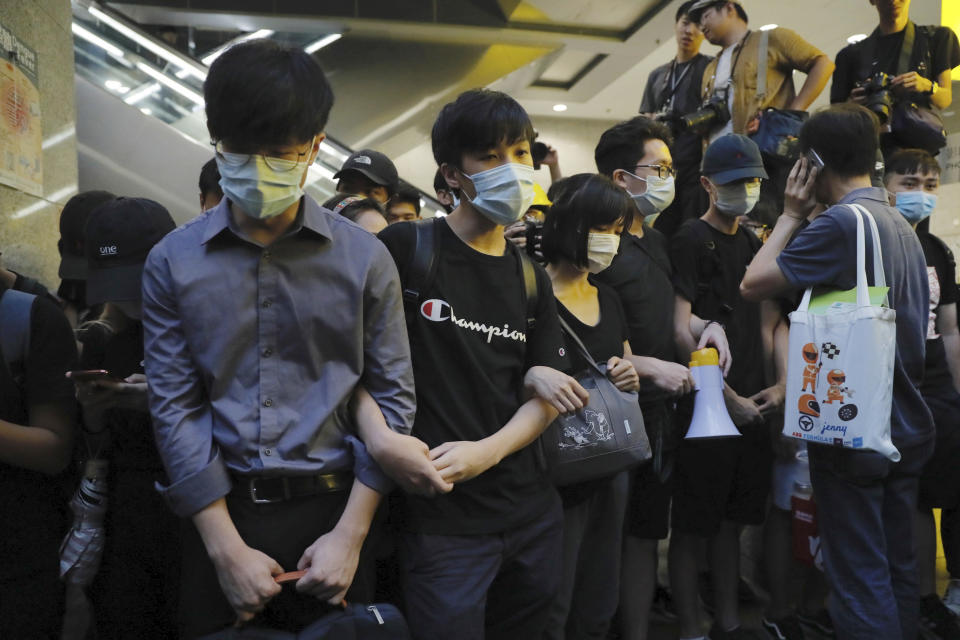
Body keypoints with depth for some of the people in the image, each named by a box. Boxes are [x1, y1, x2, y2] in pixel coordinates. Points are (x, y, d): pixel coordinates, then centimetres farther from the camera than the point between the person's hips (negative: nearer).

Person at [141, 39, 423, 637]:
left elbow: (392, 396, -1)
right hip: (218, 512, 1)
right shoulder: (173, 262, -1)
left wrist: (350, 535, -6)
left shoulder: (363, 257, -3)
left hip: (330, 509, 0)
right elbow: (175, 407, -2)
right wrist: (227, 548, -7)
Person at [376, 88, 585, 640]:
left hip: (531, 512, 6)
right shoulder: (405, 250, -7)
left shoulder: (533, 280, 10)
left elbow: (546, 397, 5)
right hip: (441, 517, -6)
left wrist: (486, 451, -12)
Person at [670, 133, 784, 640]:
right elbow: (681, 332, -15)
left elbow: (764, 324, 18)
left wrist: (777, 384, 3)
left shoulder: (753, 244, 15)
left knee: (731, 521, 16)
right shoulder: (690, 242, -8)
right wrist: (728, 398, -15)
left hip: (752, 408, 7)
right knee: (692, 528, 2)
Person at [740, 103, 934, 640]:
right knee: (900, 568, 16)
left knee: (860, 578, 0)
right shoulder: (903, 226, 10)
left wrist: (792, 214, -4)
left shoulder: (840, 223, -18)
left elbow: (753, 285, -14)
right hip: (908, 429, 8)